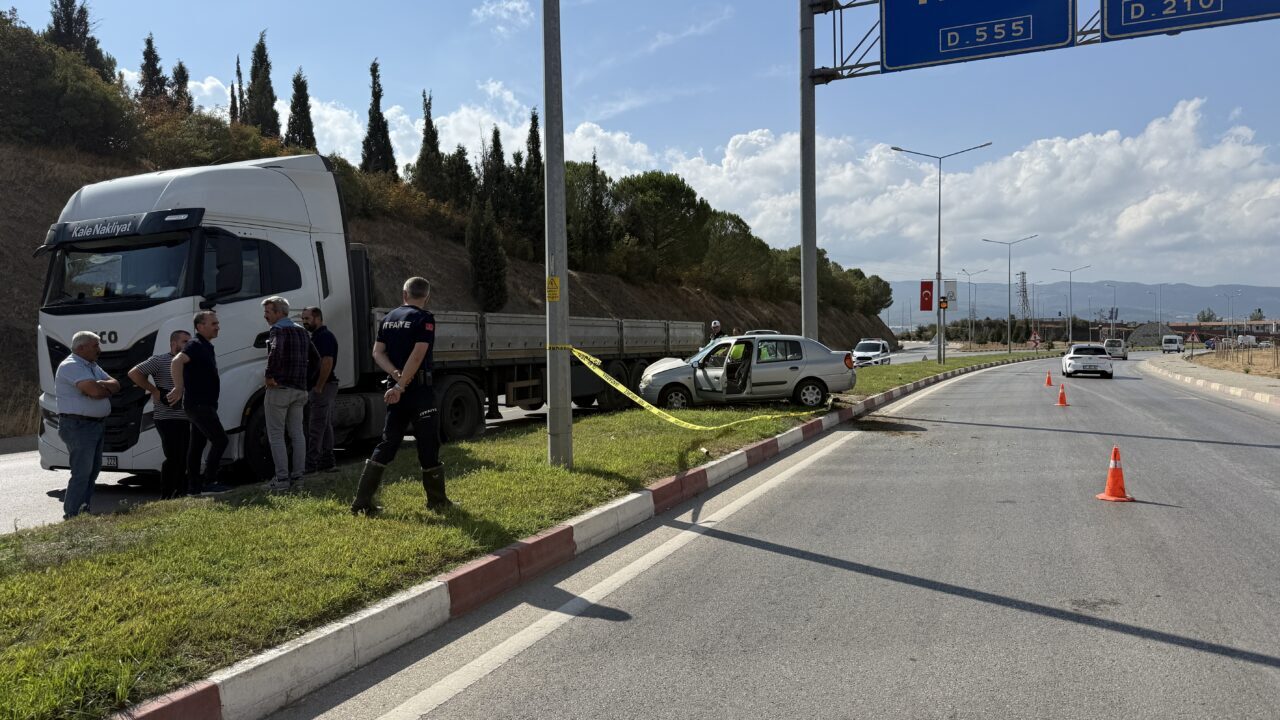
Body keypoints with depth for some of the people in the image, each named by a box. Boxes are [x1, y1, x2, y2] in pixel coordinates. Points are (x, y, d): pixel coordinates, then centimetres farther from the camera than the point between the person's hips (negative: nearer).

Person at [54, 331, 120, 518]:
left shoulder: (92, 366, 17)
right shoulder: (70, 366, -13)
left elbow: (116, 385, 9)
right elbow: (95, 391, -25)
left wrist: (102, 385, -12)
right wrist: (108, 389, -4)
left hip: (97, 425, 10)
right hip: (78, 425, -10)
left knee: (93, 471, 13)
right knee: (82, 473, -10)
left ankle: (84, 511, 21)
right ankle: (71, 516, -5)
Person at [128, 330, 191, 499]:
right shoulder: (159, 360, -4)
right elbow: (134, 373, -10)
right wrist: (154, 391, -12)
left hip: (185, 419, 7)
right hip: (168, 419, -7)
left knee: (184, 458, 10)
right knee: (173, 458, -9)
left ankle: (181, 493, 19)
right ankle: (165, 497, 0)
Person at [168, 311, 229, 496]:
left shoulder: (207, 346, 17)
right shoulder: (195, 345, -14)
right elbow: (176, 362, -31)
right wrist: (179, 389, -31)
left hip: (204, 404, 10)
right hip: (199, 404, -10)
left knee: (197, 445, 12)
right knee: (220, 440, -12)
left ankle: (193, 488, 17)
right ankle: (209, 482, -8)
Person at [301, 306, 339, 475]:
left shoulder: (325, 336, -14)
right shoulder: (316, 336, 19)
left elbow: (327, 362, -23)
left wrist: (318, 387, -22)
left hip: (323, 386, -11)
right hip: (326, 386, 11)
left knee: (316, 427, -8)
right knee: (325, 426, 12)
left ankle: (310, 464, -6)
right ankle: (328, 462, 17)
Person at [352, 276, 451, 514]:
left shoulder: (389, 318, 13)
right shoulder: (425, 318, -8)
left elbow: (378, 352, 6)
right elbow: (417, 356, -19)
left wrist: (396, 375, -6)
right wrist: (401, 385, -19)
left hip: (396, 389, 7)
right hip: (419, 389, -7)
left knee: (387, 444, 11)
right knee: (429, 445, 3)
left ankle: (362, 502, 8)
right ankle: (437, 501, 13)